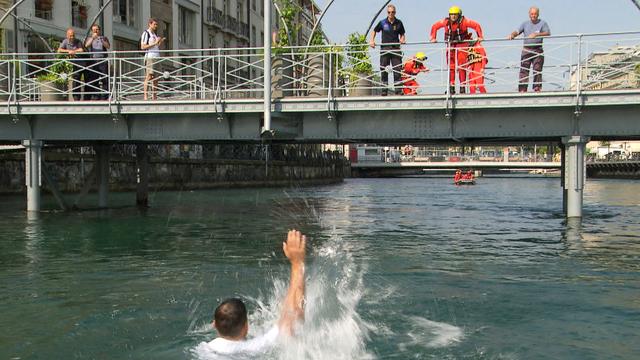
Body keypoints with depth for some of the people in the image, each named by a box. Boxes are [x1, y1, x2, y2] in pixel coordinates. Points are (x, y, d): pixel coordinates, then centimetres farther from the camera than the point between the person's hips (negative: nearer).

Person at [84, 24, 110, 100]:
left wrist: (101, 40, -15)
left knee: (105, 79, -8)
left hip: (103, 60, 0)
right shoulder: (89, 38, 18)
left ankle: (104, 96, -8)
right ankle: (96, 97, -2)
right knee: (93, 80, -4)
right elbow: (86, 45, -2)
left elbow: (108, 46, 0)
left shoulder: (104, 38, 18)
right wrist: (92, 38, -14)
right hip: (92, 61, 0)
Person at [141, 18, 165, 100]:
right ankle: (145, 96, -14)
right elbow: (143, 47, -10)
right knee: (148, 77, -12)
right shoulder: (146, 33, -3)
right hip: (149, 57, -8)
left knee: (155, 78, 6)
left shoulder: (154, 35, 22)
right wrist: (155, 43, -14)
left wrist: (161, 42, 7)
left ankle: (154, 97, 9)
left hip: (156, 57, 8)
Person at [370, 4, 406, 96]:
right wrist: (372, 40, 2)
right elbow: (374, 31, 16)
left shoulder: (399, 23, 5)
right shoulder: (382, 22, 2)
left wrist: (402, 40, -7)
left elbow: (402, 34, 14)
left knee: (397, 70, -2)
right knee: (384, 71, 2)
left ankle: (398, 90, 1)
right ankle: (384, 90, 8)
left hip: (396, 48, 0)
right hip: (384, 48, 0)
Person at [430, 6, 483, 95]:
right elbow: (435, 26, 9)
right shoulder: (446, 22, -4)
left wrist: (480, 37, -11)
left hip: (462, 45, -3)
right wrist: (433, 38, 5)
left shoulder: (464, 21, -12)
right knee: (451, 67, 3)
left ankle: (462, 86, -2)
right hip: (450, 45, 3)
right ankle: (451, 86, 9)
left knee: (461, 67, -7)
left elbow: (476, 25, -7)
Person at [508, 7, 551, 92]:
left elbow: (548, 33, -6)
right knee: (524, 70, -5)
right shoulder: (525, 24, 15)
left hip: (538, 50, -2)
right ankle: (522, 89, -5)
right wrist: (512, 35, -19)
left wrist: (536, 34, -19)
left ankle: (537, 88, 1)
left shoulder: (543, 23, 8)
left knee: (537, 70, -3)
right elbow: (517, 31, 4)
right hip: (526, 49, 2)